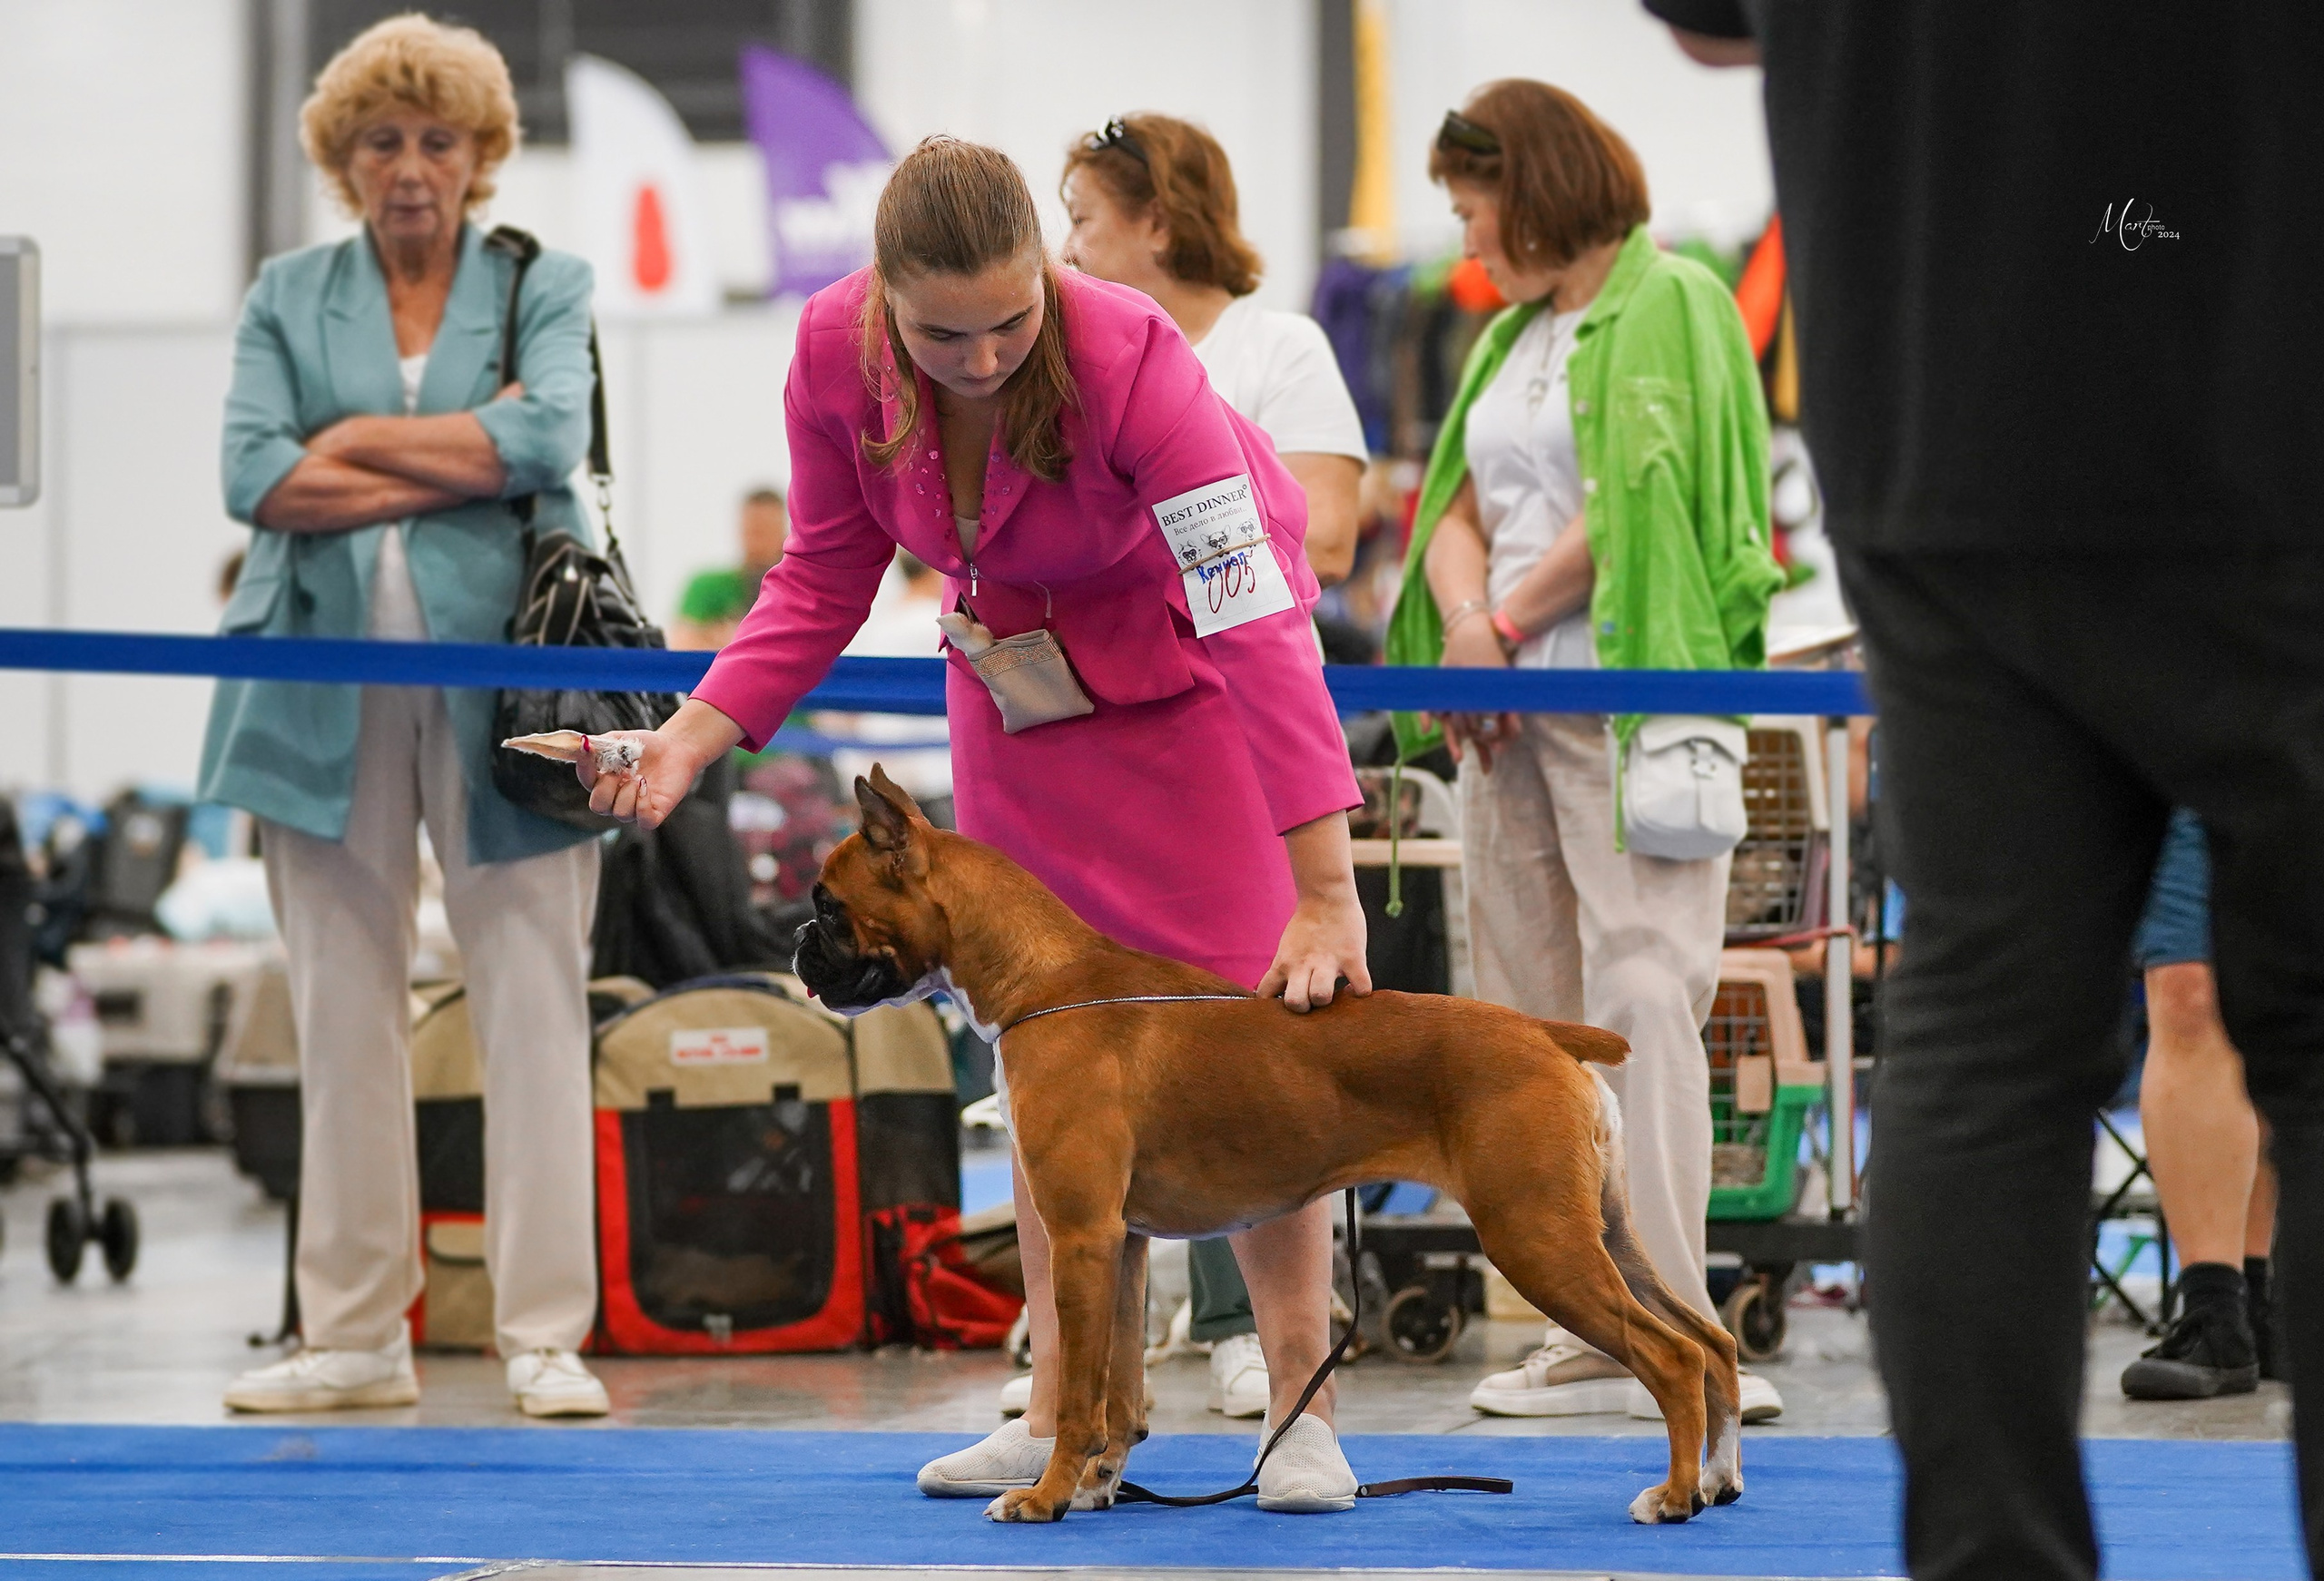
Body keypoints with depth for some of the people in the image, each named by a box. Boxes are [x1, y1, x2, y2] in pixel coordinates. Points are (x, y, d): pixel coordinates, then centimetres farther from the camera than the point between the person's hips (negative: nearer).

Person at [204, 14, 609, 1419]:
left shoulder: (546, 286, 8)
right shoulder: (288, 299, 12)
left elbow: (550, 441, -11)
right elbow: (255, 477, -4)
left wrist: (359, 436, -6)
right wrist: (460, 460, -7)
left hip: (502, 682, -2)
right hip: (332, 684, 2)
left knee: (535, 1006, -4)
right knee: (344, 1006, 3)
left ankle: (547, 1335, -1)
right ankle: (357, 1336, 10)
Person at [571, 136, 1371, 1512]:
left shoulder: (1128, 358, -36)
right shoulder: (838, 352, -23)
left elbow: (1258, 622, -39)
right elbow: (826, 583, -7)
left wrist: (1328, 893, -43)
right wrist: (697, 732, -22)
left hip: (1184, 660, -4)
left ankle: (1303, 1413, -4)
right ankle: (1061, 1415, 8)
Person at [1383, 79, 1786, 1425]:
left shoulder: (1672, 304, -3)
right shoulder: (1513, 336, 21)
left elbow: (1632, 503, -11)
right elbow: (1460, 507, 16)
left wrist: (1507, 622, -4)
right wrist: (1465, 624, -4)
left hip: (1624, 695, -8)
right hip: (1509, 708, 8)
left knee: (1641, 990, -15)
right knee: (1538, 1020, 4)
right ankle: (1595, 1332, 6)